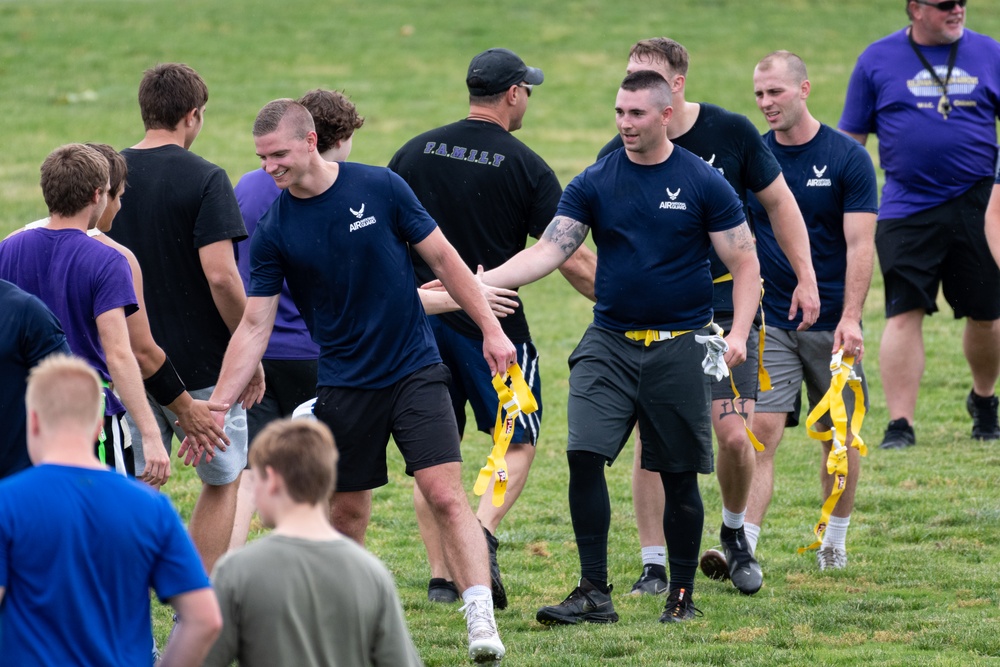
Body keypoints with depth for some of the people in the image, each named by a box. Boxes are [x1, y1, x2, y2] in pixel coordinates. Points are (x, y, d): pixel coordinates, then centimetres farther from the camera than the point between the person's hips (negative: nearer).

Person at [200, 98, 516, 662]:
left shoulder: (380, 188, -7)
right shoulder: (274, 232, -4)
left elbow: (442, 257, 2)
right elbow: (255, 325, -3)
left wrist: (490, 327, -1)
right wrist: (214, 408, -10)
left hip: (415, 370, -2)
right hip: (344, 383, 2)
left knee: (446, 495, -13)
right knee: (346, 512, 6)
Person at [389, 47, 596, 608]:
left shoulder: (413, 154, 5)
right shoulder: (526, 168, -7)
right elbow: (571, 258, -7)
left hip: (422, 322, 4)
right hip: (493, 324, -4)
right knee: (519, 442, 9)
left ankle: (441, 574, 8)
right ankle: (483, 535, -15)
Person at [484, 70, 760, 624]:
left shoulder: (702, 183, -2)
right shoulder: (594, 184, 3)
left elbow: (745, 264, 1)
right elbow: (548, 251, -3)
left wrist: (739, 333, -13)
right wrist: (480, 282, -17)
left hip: (679, 345, -2)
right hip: (608, 343, 2)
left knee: (679, 475, 2)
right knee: (584, 455, -12)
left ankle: (682, 595, 17)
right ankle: (593, 593, -5)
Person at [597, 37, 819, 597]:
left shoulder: (731, 132, -6)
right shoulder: (620, 157, -7)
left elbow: (779, 201, 4)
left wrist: (806, 277, 1)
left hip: (726, 307, 0)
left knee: (735, 436, -6)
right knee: (651, 438, -5)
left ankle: (735, 533, 23)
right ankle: (655, 565, 6)